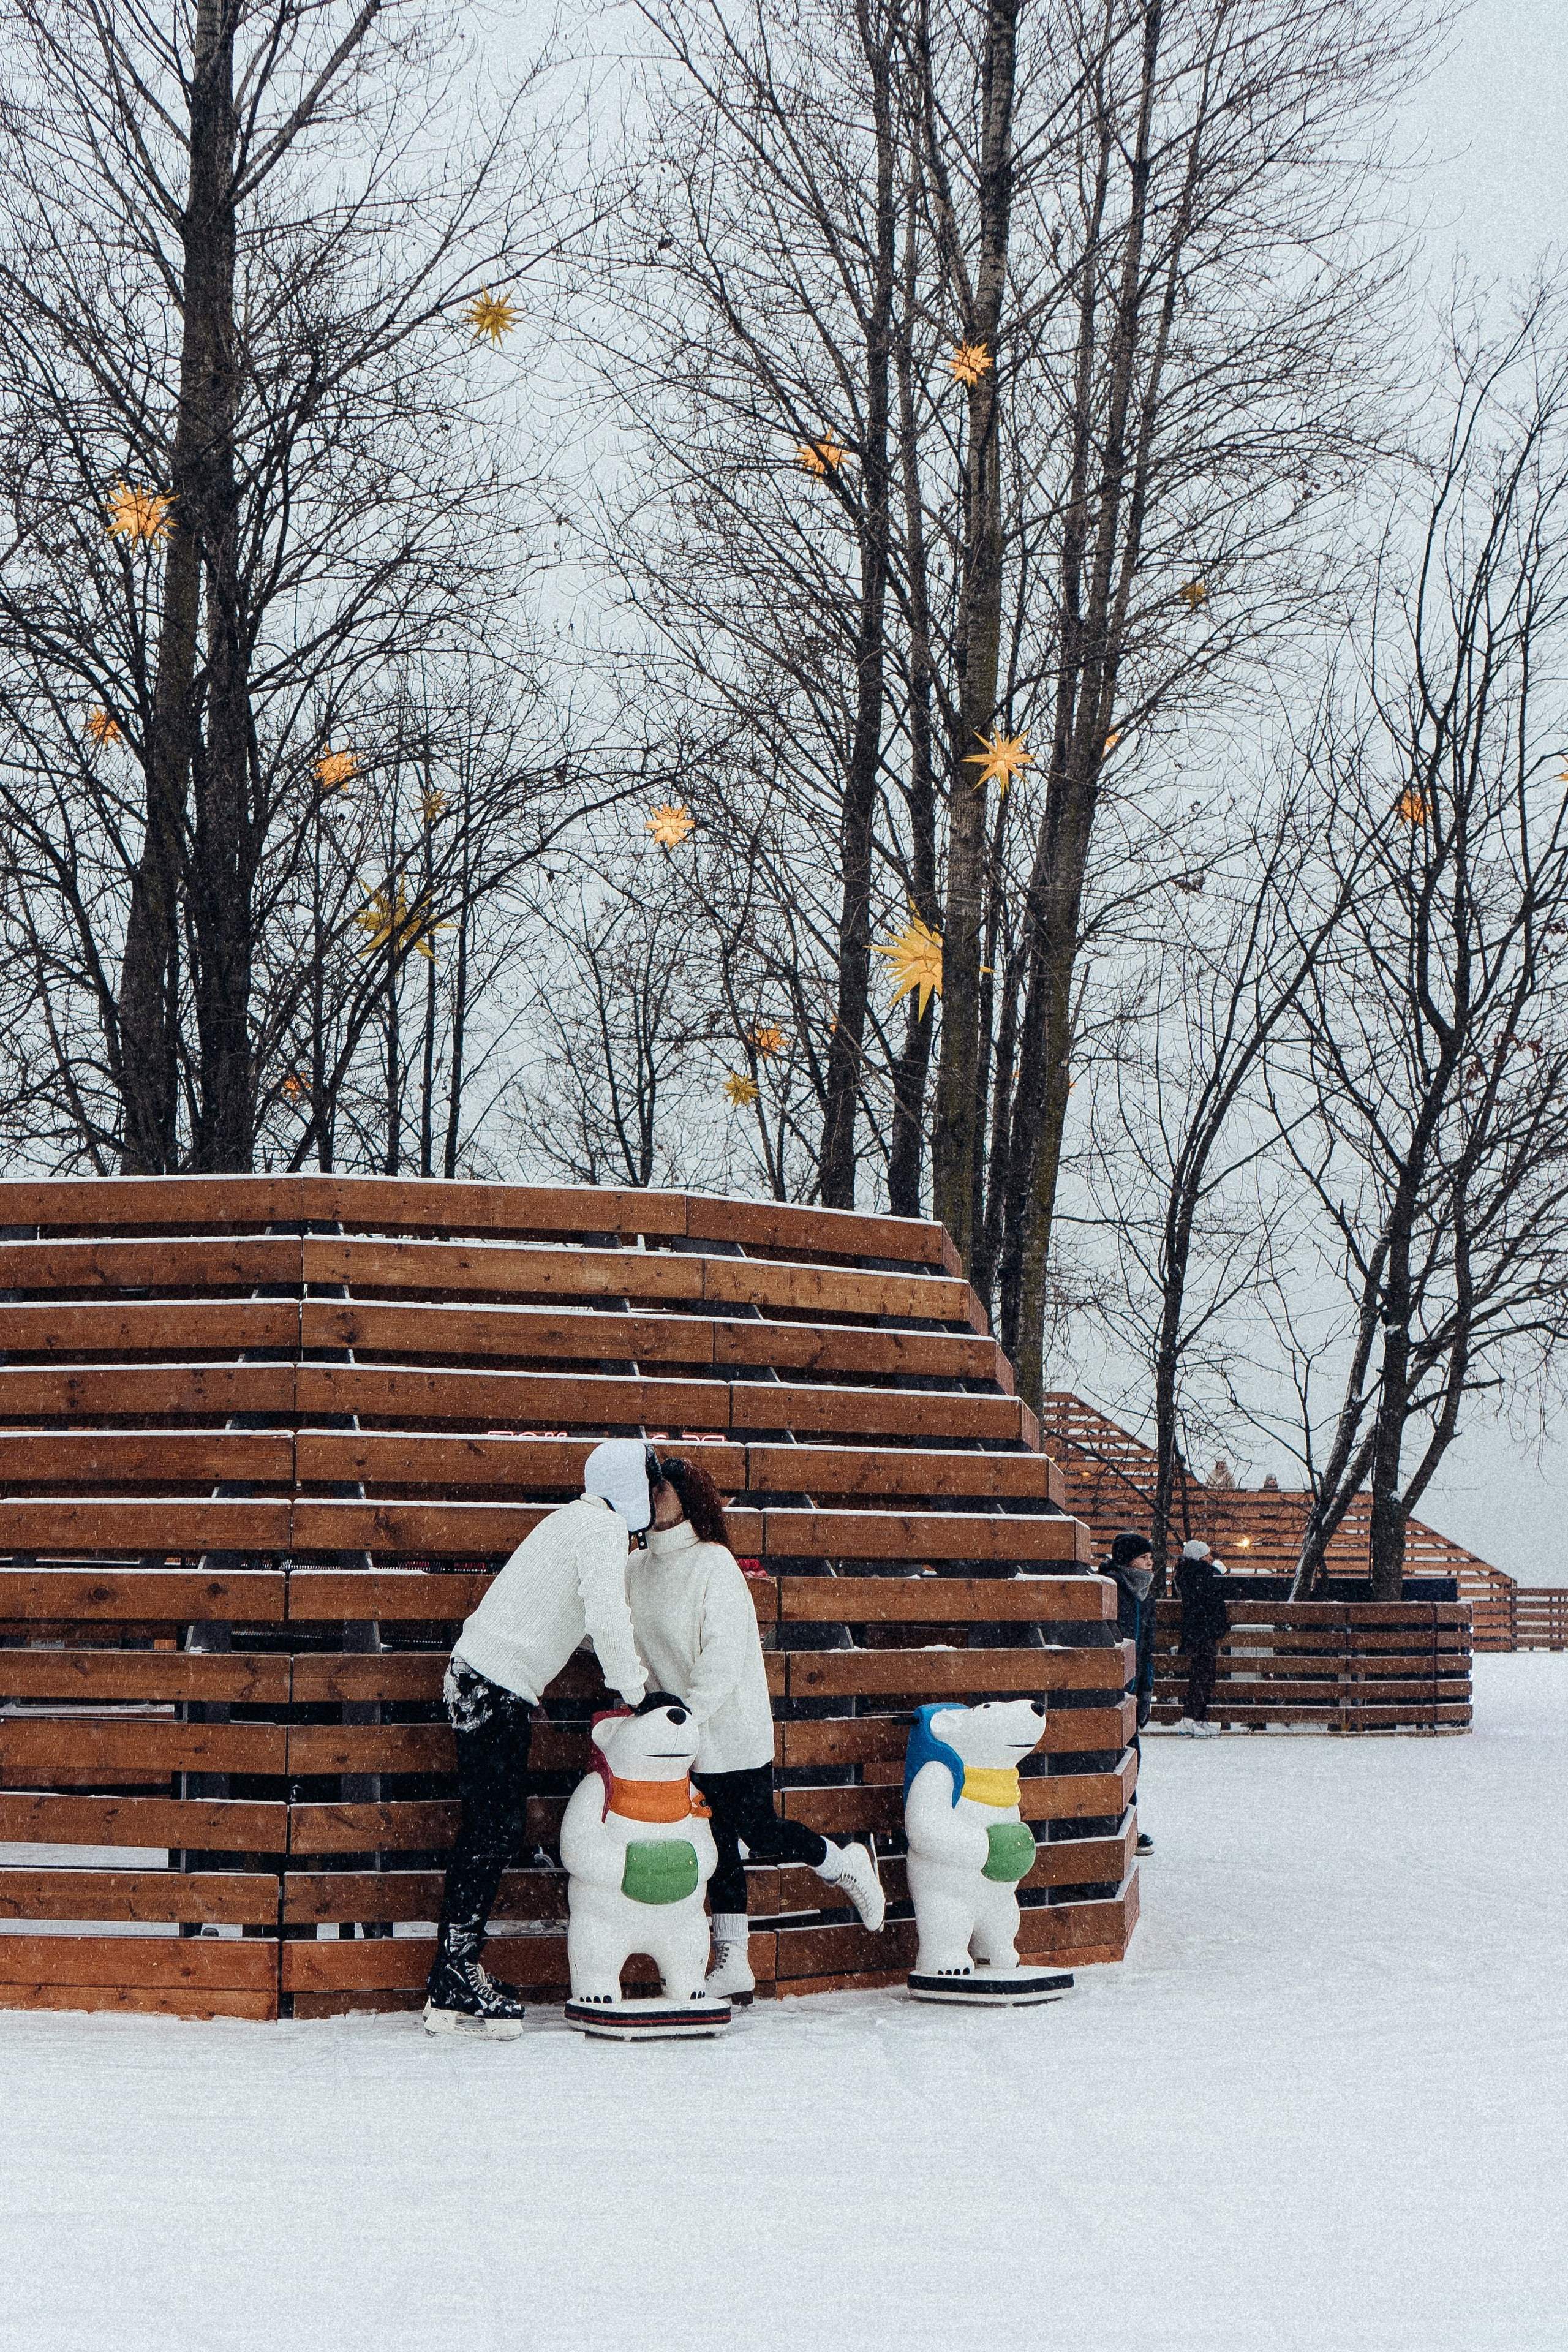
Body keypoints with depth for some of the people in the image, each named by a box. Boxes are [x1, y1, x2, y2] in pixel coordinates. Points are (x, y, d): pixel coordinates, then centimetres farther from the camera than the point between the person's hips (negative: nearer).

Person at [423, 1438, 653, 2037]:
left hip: (481, 1676, 10)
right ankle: (455, 1988, -5)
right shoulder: (604, 1529, -12)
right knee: (495, 1830, -7)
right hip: (500, 1689, -10)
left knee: (493, 1828, 12)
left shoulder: (583, 1520, 18)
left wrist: (644, 1681, 18)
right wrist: (637, 1691, -16)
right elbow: (607, 1618, -25)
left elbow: (606, 1618, 25)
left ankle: (455, 1978, 15)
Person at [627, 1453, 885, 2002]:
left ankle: (847, 1865, 26)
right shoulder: (638, 1570, 6)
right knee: (717, 1843, 7)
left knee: (759, 1834, -1)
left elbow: (723, 1659, -20)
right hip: (691, 1736, 6)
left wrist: (686, 1715, -26)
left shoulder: (714, 1564, -14)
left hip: (733, 1728, -6)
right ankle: (732, 1967, 10)